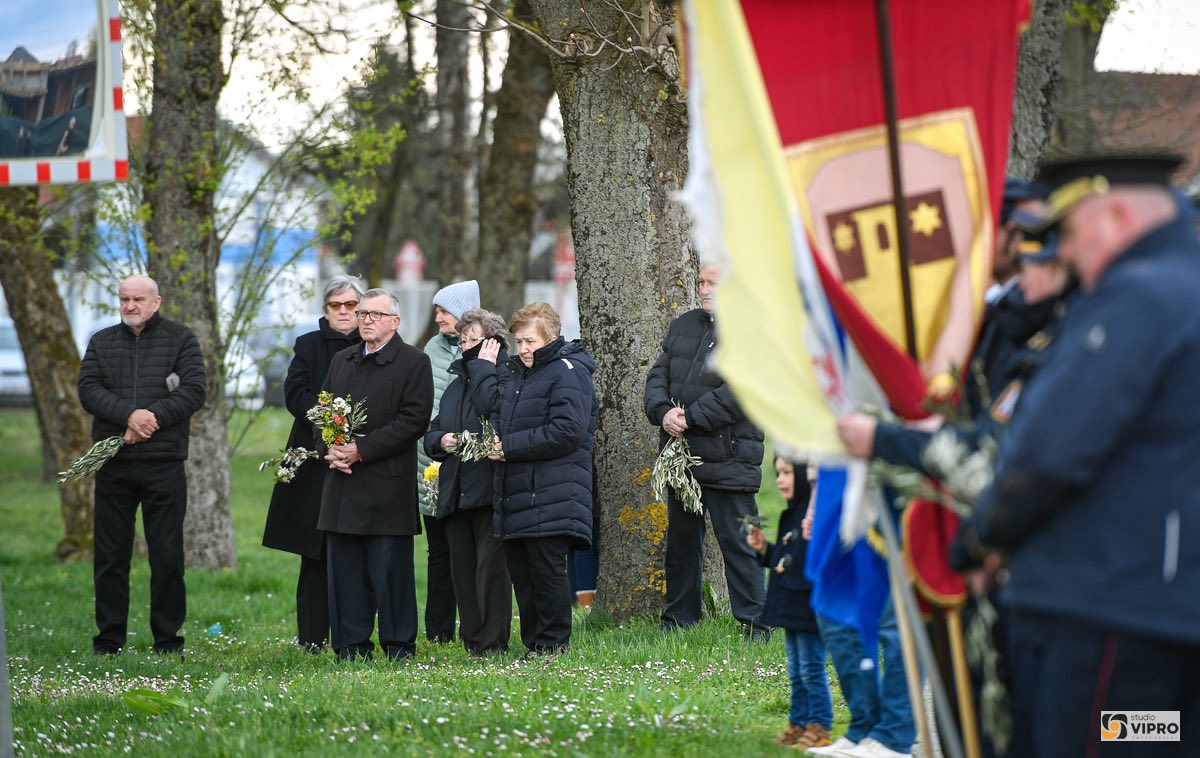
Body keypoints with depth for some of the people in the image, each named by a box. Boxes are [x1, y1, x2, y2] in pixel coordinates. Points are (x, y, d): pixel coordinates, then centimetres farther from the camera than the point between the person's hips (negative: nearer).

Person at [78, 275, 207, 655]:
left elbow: (194, 390, -4)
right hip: (113, 466, 2)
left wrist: (153, 418, -15)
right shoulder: (102, 342, 13)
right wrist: (129, 415, -17)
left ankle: (168, 639, 7)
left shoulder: (180, 339, 6)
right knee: (111, 555, 4)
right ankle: (108, 640, 9)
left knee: (167, 555, 0)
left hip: (163, 465, -2)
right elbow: (89, 389, -1)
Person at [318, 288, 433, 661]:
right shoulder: (342, 361, 18)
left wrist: (361, 449, -16)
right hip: (342, 484, 6)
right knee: (345, 570, 6)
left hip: (388, 487, -6)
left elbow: (414, 420, -11)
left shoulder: (413, 362, -2)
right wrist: (331, 450, -2)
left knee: (390, 570, -4)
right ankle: (350, 648, 11)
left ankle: (399, 647, 3)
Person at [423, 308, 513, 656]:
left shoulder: (505, 376, -4)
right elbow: (431, 432, 24)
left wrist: (483, 367, -11)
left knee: (490, 565, -10)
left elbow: (492, 408, -24)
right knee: (462, 568, 8)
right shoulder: (457, 382, 20)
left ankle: (492, 642, -7)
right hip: (456, 493, 8)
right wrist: (440, 439, 0)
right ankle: (472, 641, 14)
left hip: (490, 488, -8)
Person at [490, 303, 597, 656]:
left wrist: (511, 446, -15)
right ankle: (533, 645, 16)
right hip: (516, 495, 9)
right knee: (521, 572, 10)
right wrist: (495, 439, 6)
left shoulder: (567, 373, -8)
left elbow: (567, 431, -19)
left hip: (551, 498, -9)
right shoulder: (518, 373, 19)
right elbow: (500, 418, 31)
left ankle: (552, 644, 1)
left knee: (547, 571, -6)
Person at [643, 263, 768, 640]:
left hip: (728, 461, -7)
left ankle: (755, 623, 1)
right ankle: (677, 620, 24)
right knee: (680, 540, 15)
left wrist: (690, 418, -18)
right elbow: (658, 375, 12)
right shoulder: (683, 326, 15)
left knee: (736, 542, -5)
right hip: (680, 455, 7)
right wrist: (663, 412, -9)